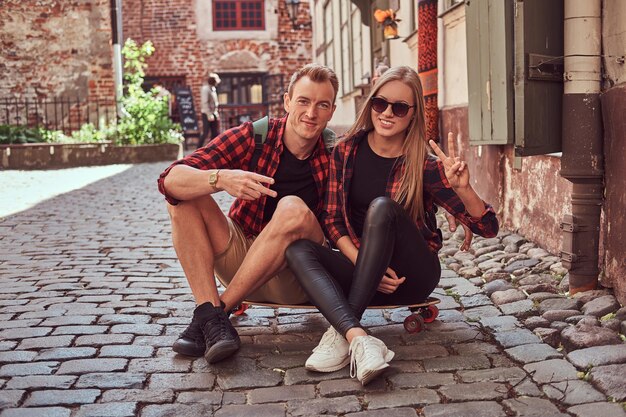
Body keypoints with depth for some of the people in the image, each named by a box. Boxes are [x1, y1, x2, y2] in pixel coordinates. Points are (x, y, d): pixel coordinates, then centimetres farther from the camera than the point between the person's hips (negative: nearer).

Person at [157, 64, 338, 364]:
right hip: (239, 259, 2)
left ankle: (219, 309, -19)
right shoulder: (254, 136, -8)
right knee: (184, 195, -15)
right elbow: (170, 180, -18)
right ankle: (210, 314, -25)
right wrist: (221, 179, -37)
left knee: (294, 209, -30)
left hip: (295, 280, -2)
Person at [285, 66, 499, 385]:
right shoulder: (346, 151, 0)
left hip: (412, 277, -3)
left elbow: (487, 228, -9)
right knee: (298, 250, -24)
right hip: (361, 270, 3)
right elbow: (332, 220, -2)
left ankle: (341, 333, -33)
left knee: (382, 207, -30)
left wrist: (463, 189, -30)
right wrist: (363, 262, -19)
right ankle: (359, 339, -45)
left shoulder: (424, 166, -8)